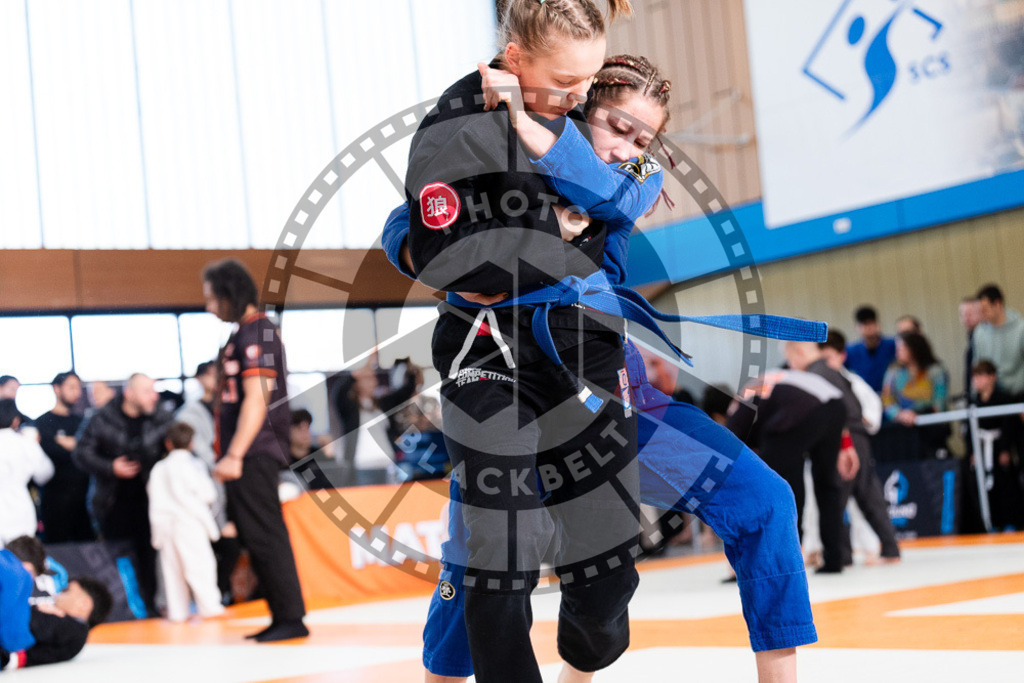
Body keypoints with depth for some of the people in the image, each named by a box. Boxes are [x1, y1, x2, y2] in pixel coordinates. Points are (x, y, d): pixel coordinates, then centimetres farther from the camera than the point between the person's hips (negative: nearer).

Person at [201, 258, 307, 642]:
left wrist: (234, 455, -21)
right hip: (246, 457, 10)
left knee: (264, 537, -8)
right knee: (255, 538, 11)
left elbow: (256, 401, -19)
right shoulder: (242, 334, 18)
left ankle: (291, 618, -4)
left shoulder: (256, 333, -12)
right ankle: (281, 617, 15)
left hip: (253, 455, -10)